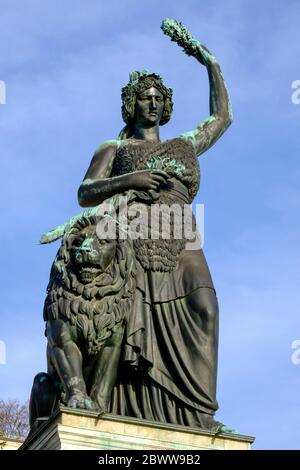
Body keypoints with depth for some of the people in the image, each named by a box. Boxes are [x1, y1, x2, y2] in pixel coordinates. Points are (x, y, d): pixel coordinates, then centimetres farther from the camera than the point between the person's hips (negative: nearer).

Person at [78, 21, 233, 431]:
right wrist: (129, 179, -11)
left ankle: (201, 413, -32)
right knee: (133, 331, -19)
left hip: (181, 246, 3)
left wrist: (212, 64, 40)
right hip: (134, 243, -3)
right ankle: (134, 421, -25)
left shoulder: (184, 146, 30)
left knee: (203, 306, -24)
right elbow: (85, 194, 6)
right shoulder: (113, 149, 18)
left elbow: (222, 117, 41)